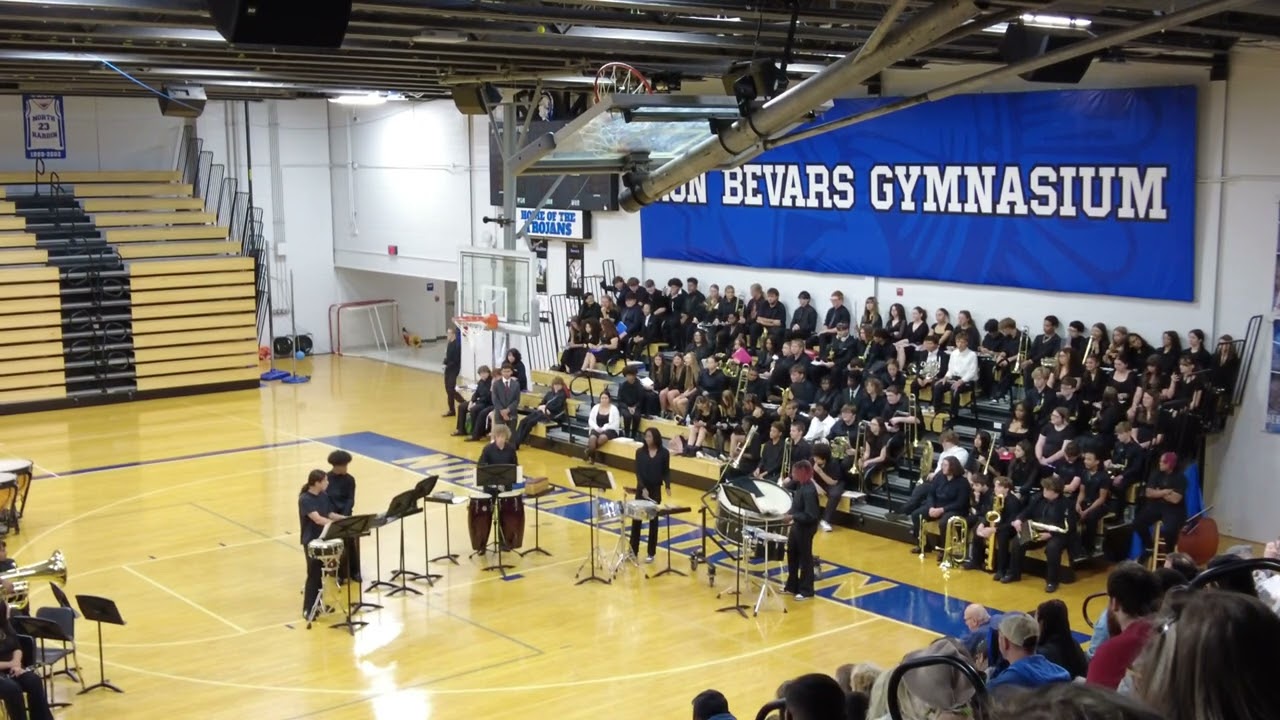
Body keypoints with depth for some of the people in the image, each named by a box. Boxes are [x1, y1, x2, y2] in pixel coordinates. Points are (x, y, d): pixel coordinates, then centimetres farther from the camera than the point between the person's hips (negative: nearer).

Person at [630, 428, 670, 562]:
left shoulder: (664, 453, -4)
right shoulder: (640, 451, -3)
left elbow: (666, 472, 1)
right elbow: (638, 472, -6)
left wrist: (668, 486, -15)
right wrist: (643, 488, -18)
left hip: (656, 489, -1)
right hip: (641, 489, 1)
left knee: (653, 521, 6)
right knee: (636, 519, 4)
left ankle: (651, 553, 14)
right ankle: (633, 550, 14)